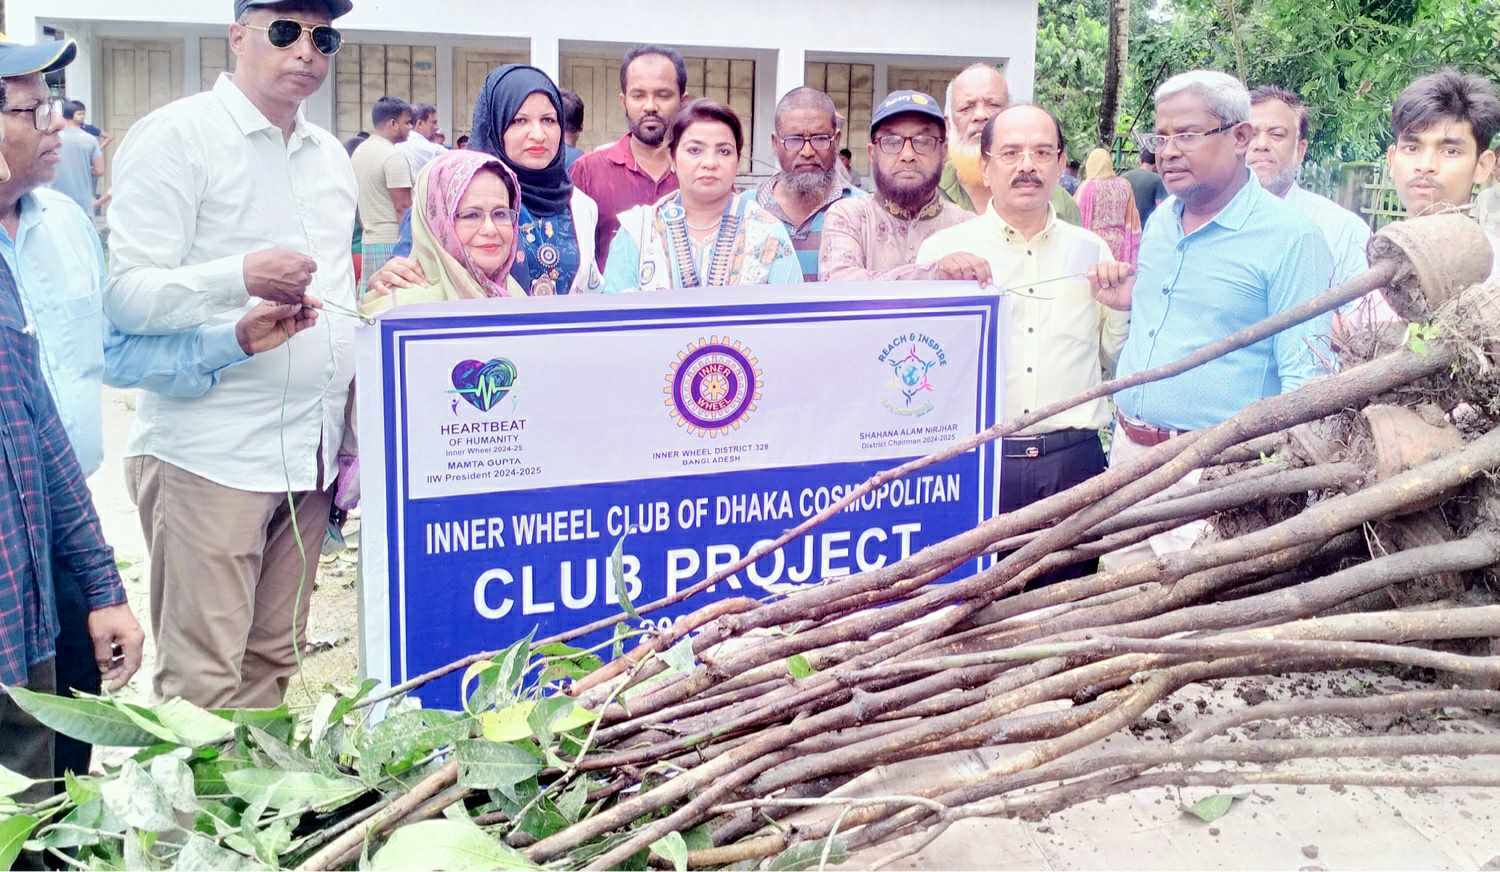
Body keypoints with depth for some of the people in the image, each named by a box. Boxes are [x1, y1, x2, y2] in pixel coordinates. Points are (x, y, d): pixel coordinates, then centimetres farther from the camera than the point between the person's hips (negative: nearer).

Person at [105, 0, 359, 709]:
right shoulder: (176, 136, -4)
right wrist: (242, 276, -28)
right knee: (202, 682, -5)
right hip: (209, 456, -6)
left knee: (272, 664, 12)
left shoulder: (330, 157, 17)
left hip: (309, 455, 7)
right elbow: (126, 294, -11)